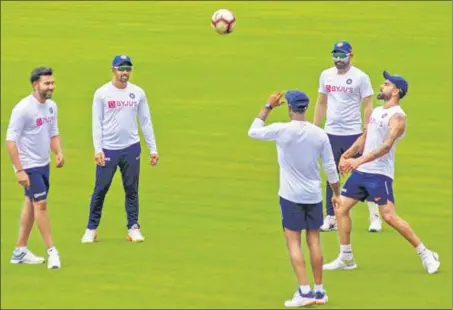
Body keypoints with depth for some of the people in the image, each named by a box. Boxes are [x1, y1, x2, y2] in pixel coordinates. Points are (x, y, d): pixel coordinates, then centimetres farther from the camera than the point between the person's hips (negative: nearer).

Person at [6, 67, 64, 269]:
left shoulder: (51, 106, 6)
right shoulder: (23, 109, -18)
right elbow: (11, 140, -18)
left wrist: (58, 152, -2)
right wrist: (19, 170, -22)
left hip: (44, 164, 8)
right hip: (29, 166, -8)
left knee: (31, 204, 12)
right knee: (41, 203, -7)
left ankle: (20, 252, 19)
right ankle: (51, 251, -1)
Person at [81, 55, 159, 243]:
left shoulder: (138, 93, 6)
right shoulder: (102, 93, -1)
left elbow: (145, 121, 9)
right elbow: (97, 123, -3)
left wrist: (153, 149, 5)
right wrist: (97, 150, -11)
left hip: (131, 149, 2)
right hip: (108, 149, -2)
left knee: (132, 190, 6)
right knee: (100, 189, -1)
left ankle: (133, 228, 13)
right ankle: (91, 229, 5)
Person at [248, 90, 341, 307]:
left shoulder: (281, 130, -13)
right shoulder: (319, 134, -3)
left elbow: (253, 132, 3)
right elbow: (330, 167, 2)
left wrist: (268, 107, 10)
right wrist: (336, 193, 15)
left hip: (291, 196, -4)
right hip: (314, 196, 4)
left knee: (294, 242, -1)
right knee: (314, 242, 10)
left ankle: (304, 291, -11)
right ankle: (319, 291, 15)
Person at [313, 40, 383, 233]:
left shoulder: (360, 77, -7)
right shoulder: (326, 75, 7)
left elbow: (368, 106, -7)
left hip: (353, 134, -5)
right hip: (331, 134, 5)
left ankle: (375, 217, 4)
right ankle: (331, 218, 14)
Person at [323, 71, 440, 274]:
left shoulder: (397, 116, -14)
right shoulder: (377, 112, 14)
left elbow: (386, 145, -26)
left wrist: (359, 160, -36)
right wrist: (346, 155, 6)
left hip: (380, 173, -9)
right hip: (361, 172, 9)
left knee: (389, 216, -13)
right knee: (341, 209, 6)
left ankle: (426, 254, -2)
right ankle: (346, 259, 16)